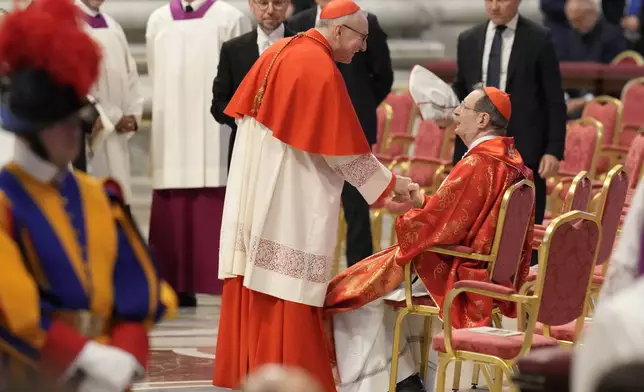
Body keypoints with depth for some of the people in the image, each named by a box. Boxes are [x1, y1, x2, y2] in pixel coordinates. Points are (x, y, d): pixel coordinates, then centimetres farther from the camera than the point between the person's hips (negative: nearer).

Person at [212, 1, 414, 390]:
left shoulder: (277, 52, 7)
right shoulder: (322, 70, -17)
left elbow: (242, 112, 14)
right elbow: (345, 148, -14)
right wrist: (391, 183, -4)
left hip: (253, 183, 8)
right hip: (290, 192, -8)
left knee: (254, 272, 11)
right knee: (289, 284, -4)